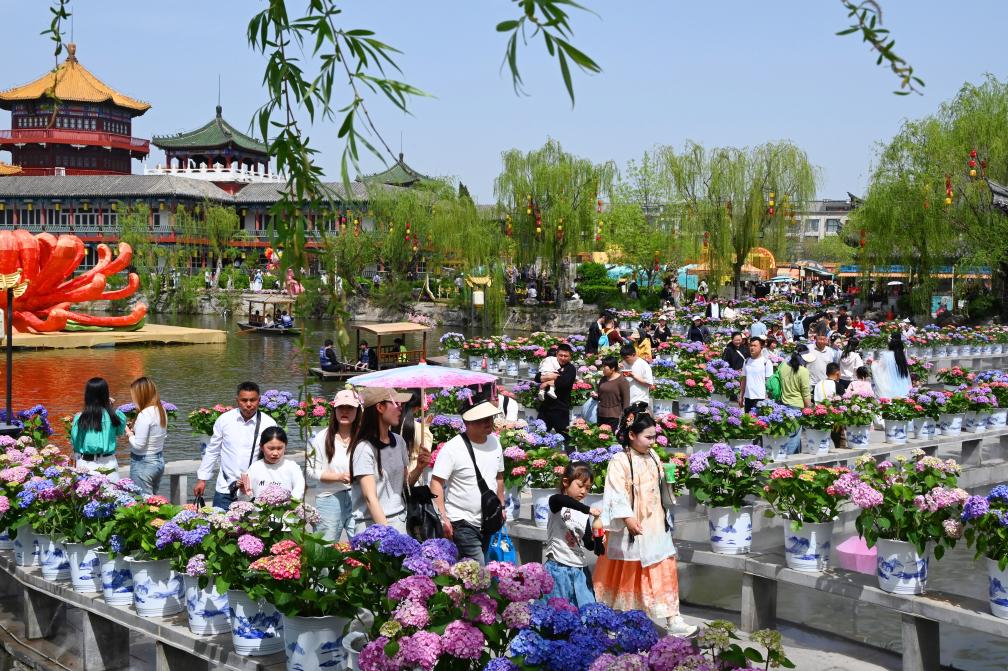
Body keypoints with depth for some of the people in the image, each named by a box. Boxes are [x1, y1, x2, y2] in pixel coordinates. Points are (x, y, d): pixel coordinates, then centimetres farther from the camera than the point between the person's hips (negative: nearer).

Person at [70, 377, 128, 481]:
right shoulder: (114, 416, -7)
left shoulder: (80, 418, -9)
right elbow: (120, 432, 13)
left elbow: (74, 443, -1)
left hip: (86, 465, -1)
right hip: (108, 464, 1)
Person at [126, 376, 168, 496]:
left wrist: (129, 433, -4)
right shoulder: (161, 410, 3)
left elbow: (138, 445, -21)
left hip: (143, 463, -8)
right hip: (159, 460, 8)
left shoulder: (145, 415, -22)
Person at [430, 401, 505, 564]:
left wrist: (501, 507, 18)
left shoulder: (494, 442, 5)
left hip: (487, 522, 7)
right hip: (462, 522, -7)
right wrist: (443, 518, -21)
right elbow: (436, 484, -16)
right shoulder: (452, 448, -15)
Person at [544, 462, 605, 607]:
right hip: (558, 567, -5)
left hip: (580, 570, 5)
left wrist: (598, 542, -11)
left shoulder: (586, 515, 11)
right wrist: (588, 509, -37)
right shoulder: (556, 504, -4)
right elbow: (556, 499, -31)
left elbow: (588, 544, 13)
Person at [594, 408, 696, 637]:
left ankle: (672, 619, 2)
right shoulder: (619, 462, -15)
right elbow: (618, 493, -21)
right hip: (633, 527, -6)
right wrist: (628, 518, -28)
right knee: (625, 572, 9)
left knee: (665, 570, 0)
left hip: (655, 525, 6)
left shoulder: (653, 457, 6)